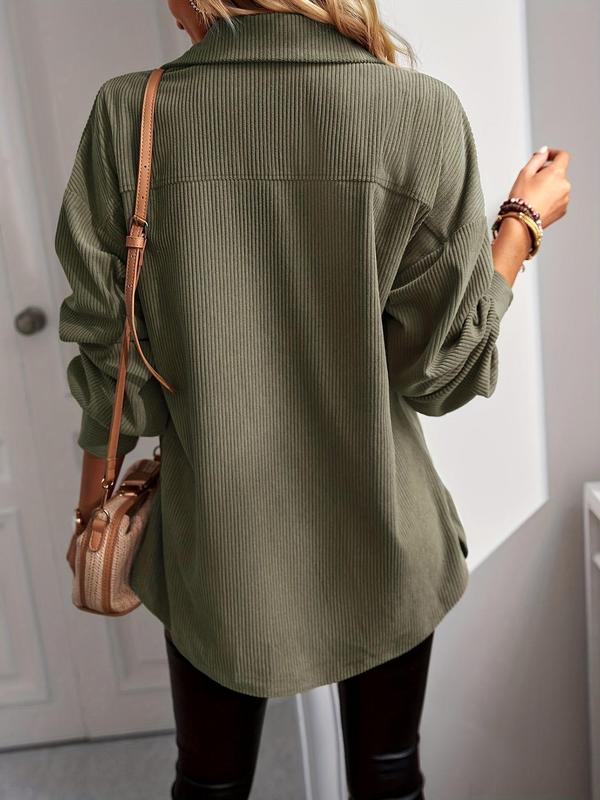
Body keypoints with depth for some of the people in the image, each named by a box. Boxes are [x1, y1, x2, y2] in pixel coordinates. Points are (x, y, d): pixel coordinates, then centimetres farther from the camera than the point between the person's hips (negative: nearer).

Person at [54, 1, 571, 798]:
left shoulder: (129, 115, -11)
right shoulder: (421, 110, -13)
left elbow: (112, 358, -6)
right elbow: (442, 367, -10)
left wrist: (93, 505, 11)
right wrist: (525, 222, 5)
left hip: (216, 550, 1)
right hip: (378, 545, 0)